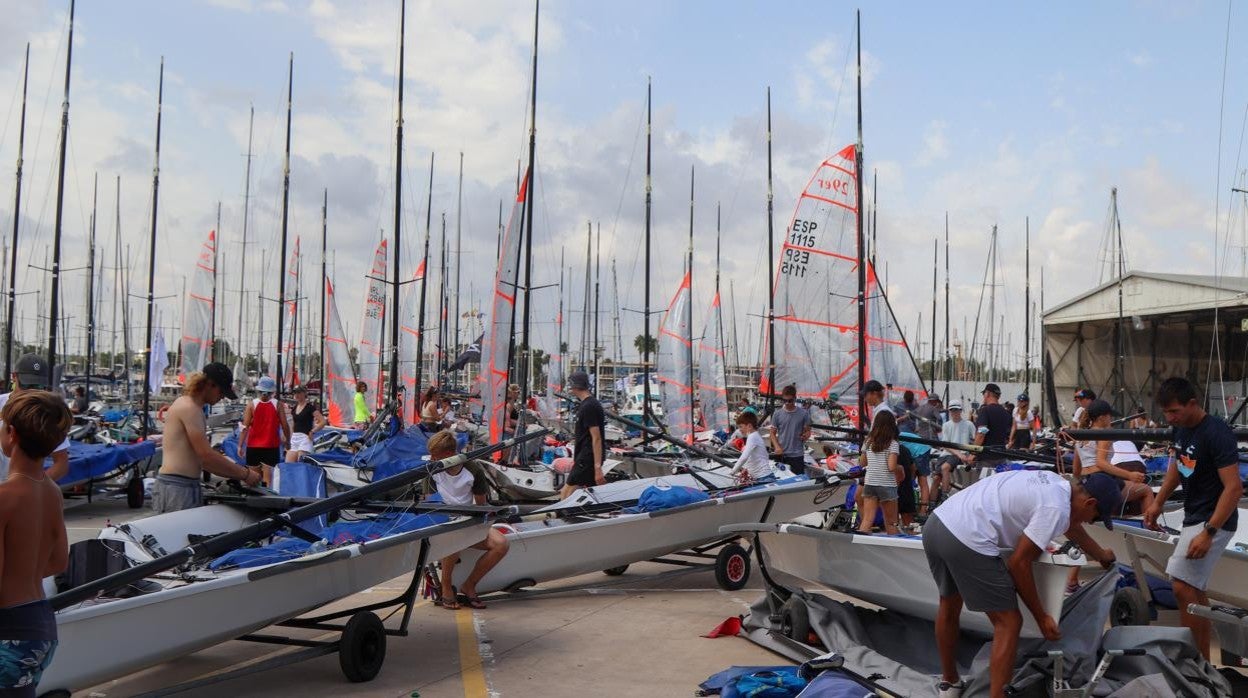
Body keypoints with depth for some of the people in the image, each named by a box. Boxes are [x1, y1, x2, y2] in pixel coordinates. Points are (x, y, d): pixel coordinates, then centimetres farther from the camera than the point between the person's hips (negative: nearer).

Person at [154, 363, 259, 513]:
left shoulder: (187, 405, 19)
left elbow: (200, 458, 19)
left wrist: (238, 473, 13)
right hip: (177, 489, -10)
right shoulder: (189, 408, -12)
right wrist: (245, 474, -9)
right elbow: (206, 455, -17)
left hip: (185, 487, 10)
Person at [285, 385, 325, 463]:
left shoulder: (310, 407, -6)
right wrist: (289, 441, 17)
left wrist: (312, 432, -12)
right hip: (294, 438, 7)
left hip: (305, 438, -7)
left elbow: (323, 422, -13)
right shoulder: (294, 408, 14)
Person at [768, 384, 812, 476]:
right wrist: (777, 447, -11)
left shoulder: (803, 413, 0)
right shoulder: (777, 414, 2)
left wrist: (805, 436, -15)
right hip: (781, 455, 1)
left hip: (797, 455, -1)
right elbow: (773, 433, 6)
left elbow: (807, 431, 8)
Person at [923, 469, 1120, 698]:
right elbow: (1018, 564, -7)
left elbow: (1072, 526, 40)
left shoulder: (1055, 482, 19)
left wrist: (1102, 555, 58)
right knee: (1009, 622, 2)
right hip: (966, 541, -10)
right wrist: (1041, 617, 3)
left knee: (949, 608, 27)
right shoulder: (1055, 508, -9)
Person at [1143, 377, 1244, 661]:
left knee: (1183, 587, -13)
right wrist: (1158, 502, 12)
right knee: (1194, 589, 14)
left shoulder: (1216, 433, -22)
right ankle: (1203, 659, 24)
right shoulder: (1181, 428, 4)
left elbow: (1234, 488, -24)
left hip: (1213, 521, -9)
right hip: (1193, 517, 9)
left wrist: (1208, 533, -28)